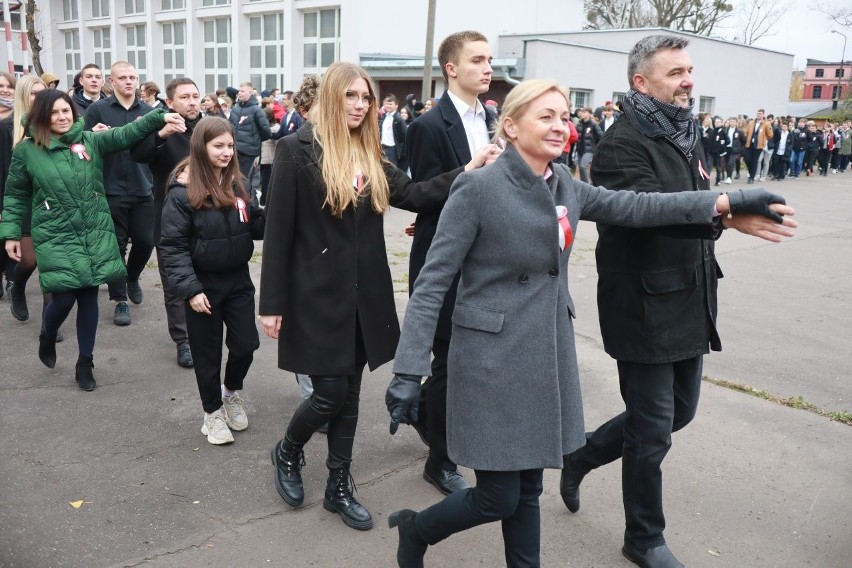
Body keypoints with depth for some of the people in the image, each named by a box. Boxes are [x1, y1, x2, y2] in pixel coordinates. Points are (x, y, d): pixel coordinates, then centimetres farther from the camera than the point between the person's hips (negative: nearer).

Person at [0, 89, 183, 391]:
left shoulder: (90, 140, 2)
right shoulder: (27, 150, 0)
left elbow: (126, 133, -10)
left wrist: (160, 117, -24)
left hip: (95, 234, 2)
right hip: (56, 238, -2)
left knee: (89, 296, 7)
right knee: (64, 298, -6)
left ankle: (85, 363, 22)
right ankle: (47, 338, 31)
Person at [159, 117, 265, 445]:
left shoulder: (237, 184, 1)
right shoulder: (183, 192, -14)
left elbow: (255, 226, 5)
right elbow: (173, 245, -15)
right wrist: (190, 289, -20)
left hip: (238, 279, 4)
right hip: (204, 284, -4)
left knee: (246, 344, 6)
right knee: (208, 352, 9)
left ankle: (232, 391, 36)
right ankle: (213, 412, 29)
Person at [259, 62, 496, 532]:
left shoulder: (370, 154, 9)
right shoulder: (298, 149, -9)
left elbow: (413, 195, -3)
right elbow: (278, 231, -10)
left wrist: (468, 171, -17)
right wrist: (273, 303, -12)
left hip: (364, 295, 6)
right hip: (318, 294, -5)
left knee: (349, 394, 12)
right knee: (330, 394, -1)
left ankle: (339, 487, 27)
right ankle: (287, 452, 30)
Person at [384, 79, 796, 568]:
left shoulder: (564, 183, 7)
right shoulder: (478, 188, -14)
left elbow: (631, 205, 7)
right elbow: (432, 283, -15)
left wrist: (725, 203, -2)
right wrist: (409, 371, -19)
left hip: (548, 357, 6)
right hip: (494, 358, -6)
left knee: (529, 487, 16)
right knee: (499, 498, 3)